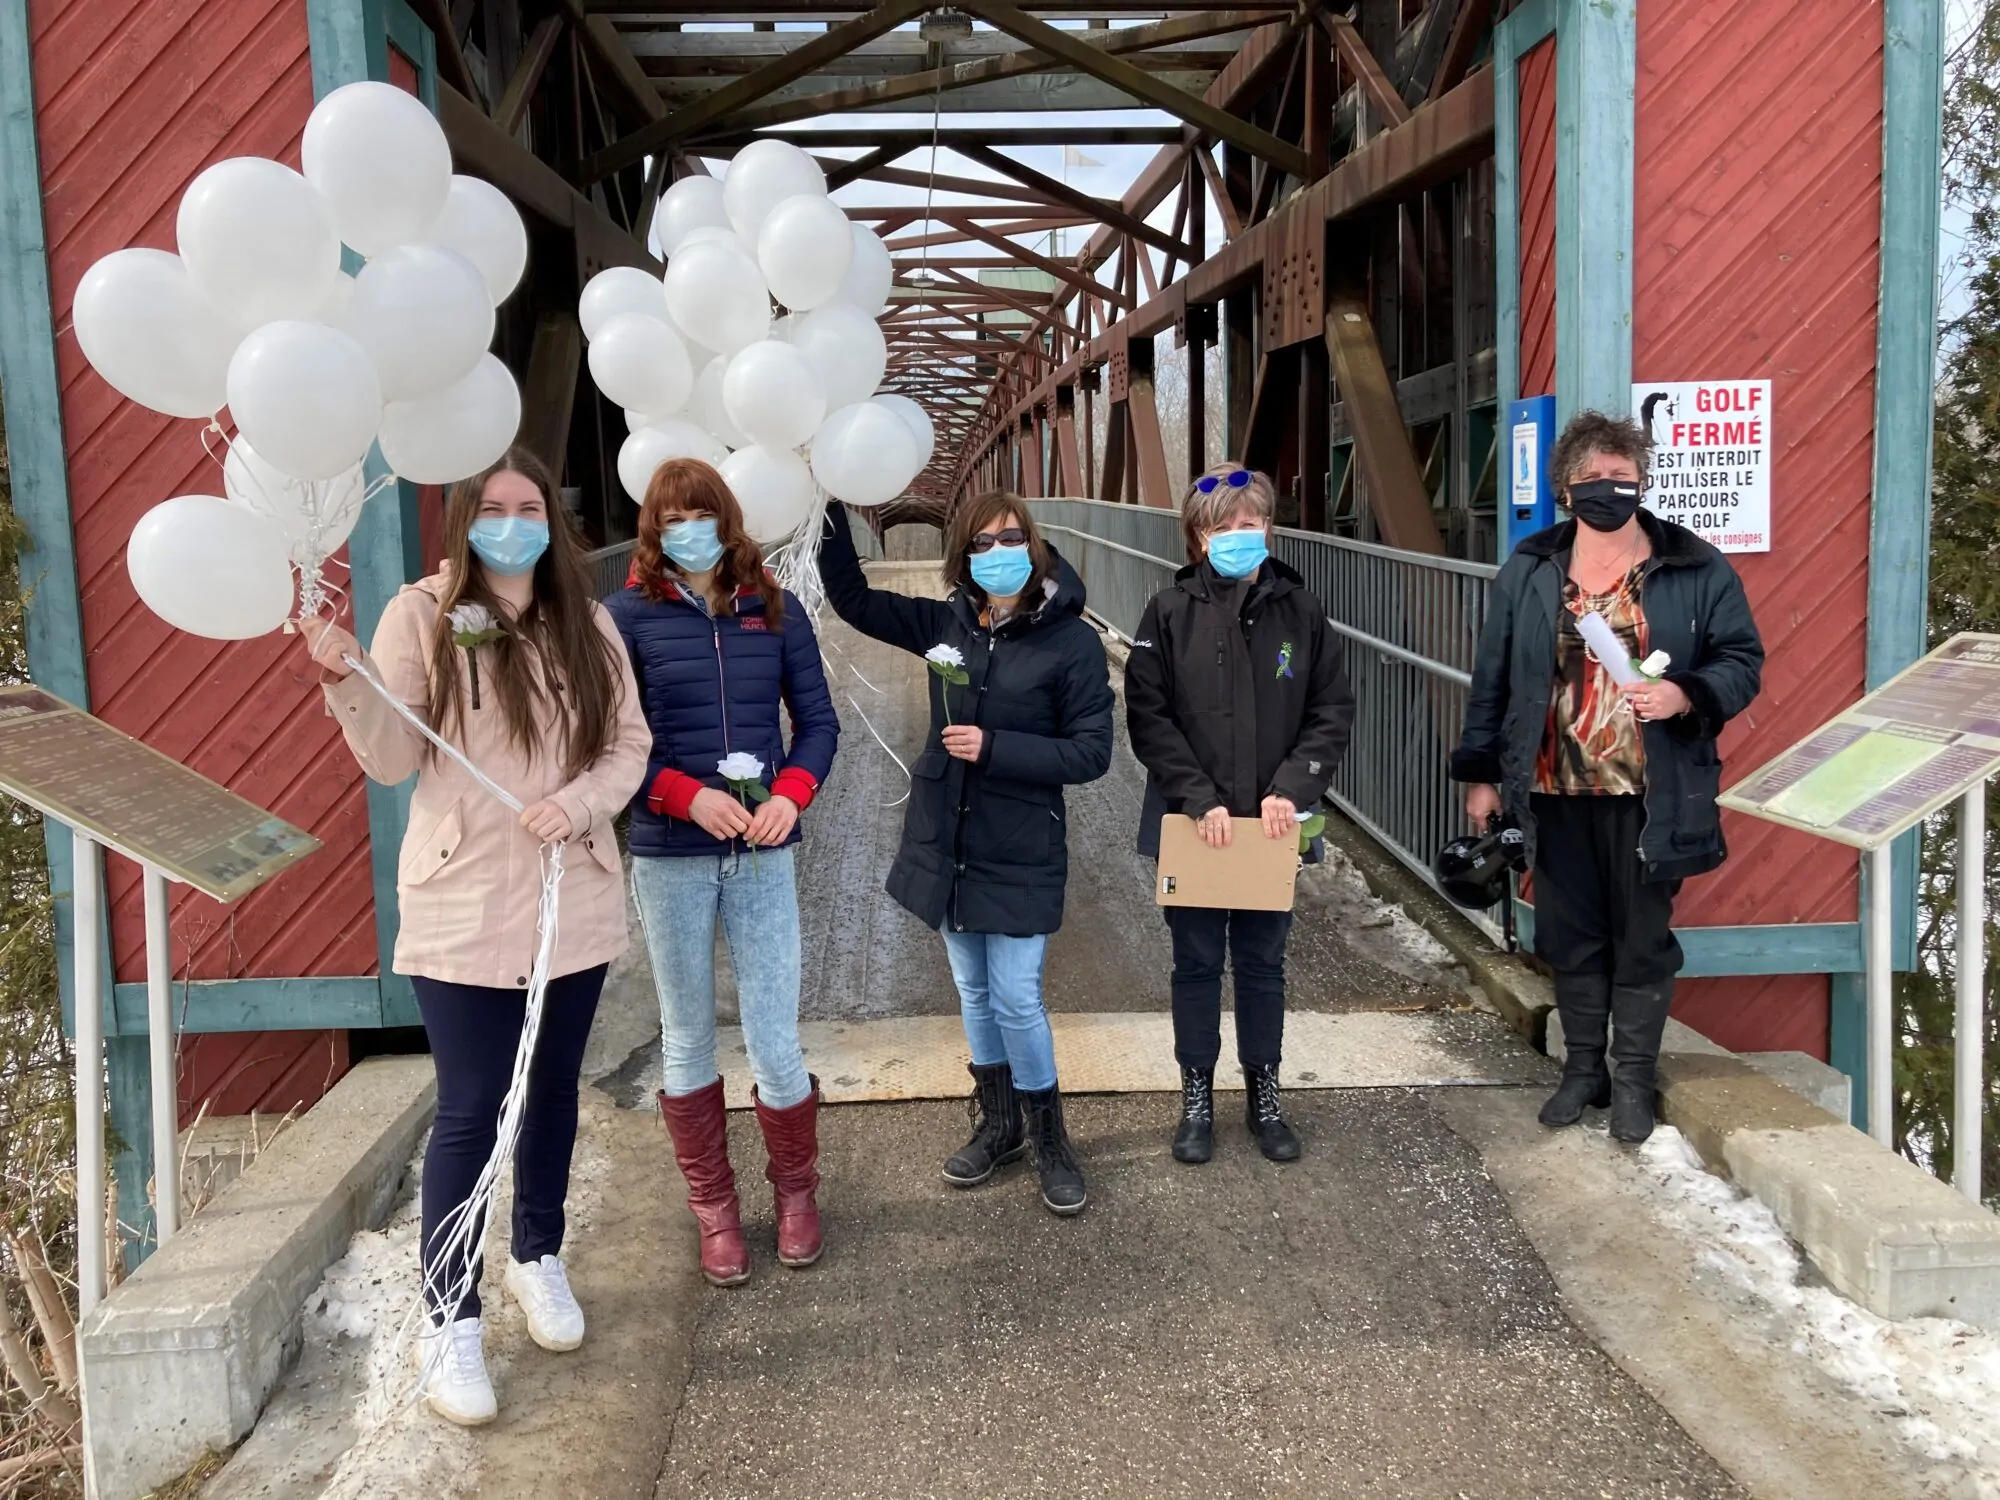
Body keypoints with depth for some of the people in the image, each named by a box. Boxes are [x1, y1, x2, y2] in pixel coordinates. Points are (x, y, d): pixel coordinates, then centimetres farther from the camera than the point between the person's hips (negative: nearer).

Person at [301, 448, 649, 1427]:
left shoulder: (588, 625, 4)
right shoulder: (420, 617, -5)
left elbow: (629, 747, 5)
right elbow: (394, 762, -8)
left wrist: (579, 802, -13)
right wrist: (347, 680, -24)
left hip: (574, 905, 4)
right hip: (465, 911, -3)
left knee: (553, 1091, 17)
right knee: (468, 1112, 0)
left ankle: (538, 1257, 38)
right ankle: (449, 1321, 14)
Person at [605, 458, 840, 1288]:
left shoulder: (775, 610, 4)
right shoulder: (629, 615, -2)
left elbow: (818, 719, 6)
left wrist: (791, 794, -12)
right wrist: (690, 795, -17)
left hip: (762, 853, 1)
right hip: (669, 857, -1)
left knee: (775, 1042, 1)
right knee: (688, 1040, 11)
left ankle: (795, 1190, 27)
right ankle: (713, 1207, 29)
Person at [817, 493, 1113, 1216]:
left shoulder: (1072, 642, -12)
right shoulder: (946, 624, 1)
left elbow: (1091, 753, -12)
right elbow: (853, 600, 8)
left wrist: (994, 747, -21)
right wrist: (830, 513, -3)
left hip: (1020, 854, -5)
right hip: (946, 843, 5)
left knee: (1016, 1000, -3)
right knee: (974, 992, 16)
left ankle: (1049, 1138, 18)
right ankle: (997, 1123, 33)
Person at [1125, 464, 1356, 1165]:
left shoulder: (1297, 608, -1)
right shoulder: (1171, 612, -5)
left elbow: (1333, 710, 0)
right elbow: (1148, 717, -8)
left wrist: (1292, 789, -13)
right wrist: (1200, 800, -16)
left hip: (1272, 825, 1)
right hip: (1191, 823, -1)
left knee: (1262, 962, 13)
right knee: (1197, 963, 11)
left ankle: (1264, 1094, 29)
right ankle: (1197, 1096, 26)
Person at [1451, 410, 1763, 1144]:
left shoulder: (1696, 568, -2)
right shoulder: (1529, 569, 4)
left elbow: (1742, 661, 0)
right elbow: (1493, 677, 7)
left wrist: (1686, 694, -21)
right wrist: (1481, 772, 7)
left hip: (1649, 793, -2)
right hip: (1555, 791, 2)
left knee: (1642, 938, 8)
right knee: (1570, 936, 12)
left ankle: (1633, 1079, 23)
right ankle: (1583, 1067, 29)